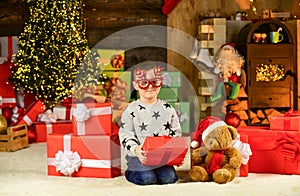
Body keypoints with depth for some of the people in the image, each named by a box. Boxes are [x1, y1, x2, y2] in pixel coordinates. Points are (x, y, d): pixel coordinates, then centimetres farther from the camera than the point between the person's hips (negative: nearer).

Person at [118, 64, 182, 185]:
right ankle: (129, 173, 8)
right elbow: (126, 136, -6)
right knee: (148, 178, -22)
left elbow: (176, 134, 11)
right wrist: (136, 150, -25)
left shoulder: (167, 109, 7)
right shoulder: (131, 111, -2)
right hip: (139, 157, -2)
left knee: (169, 177, -19)